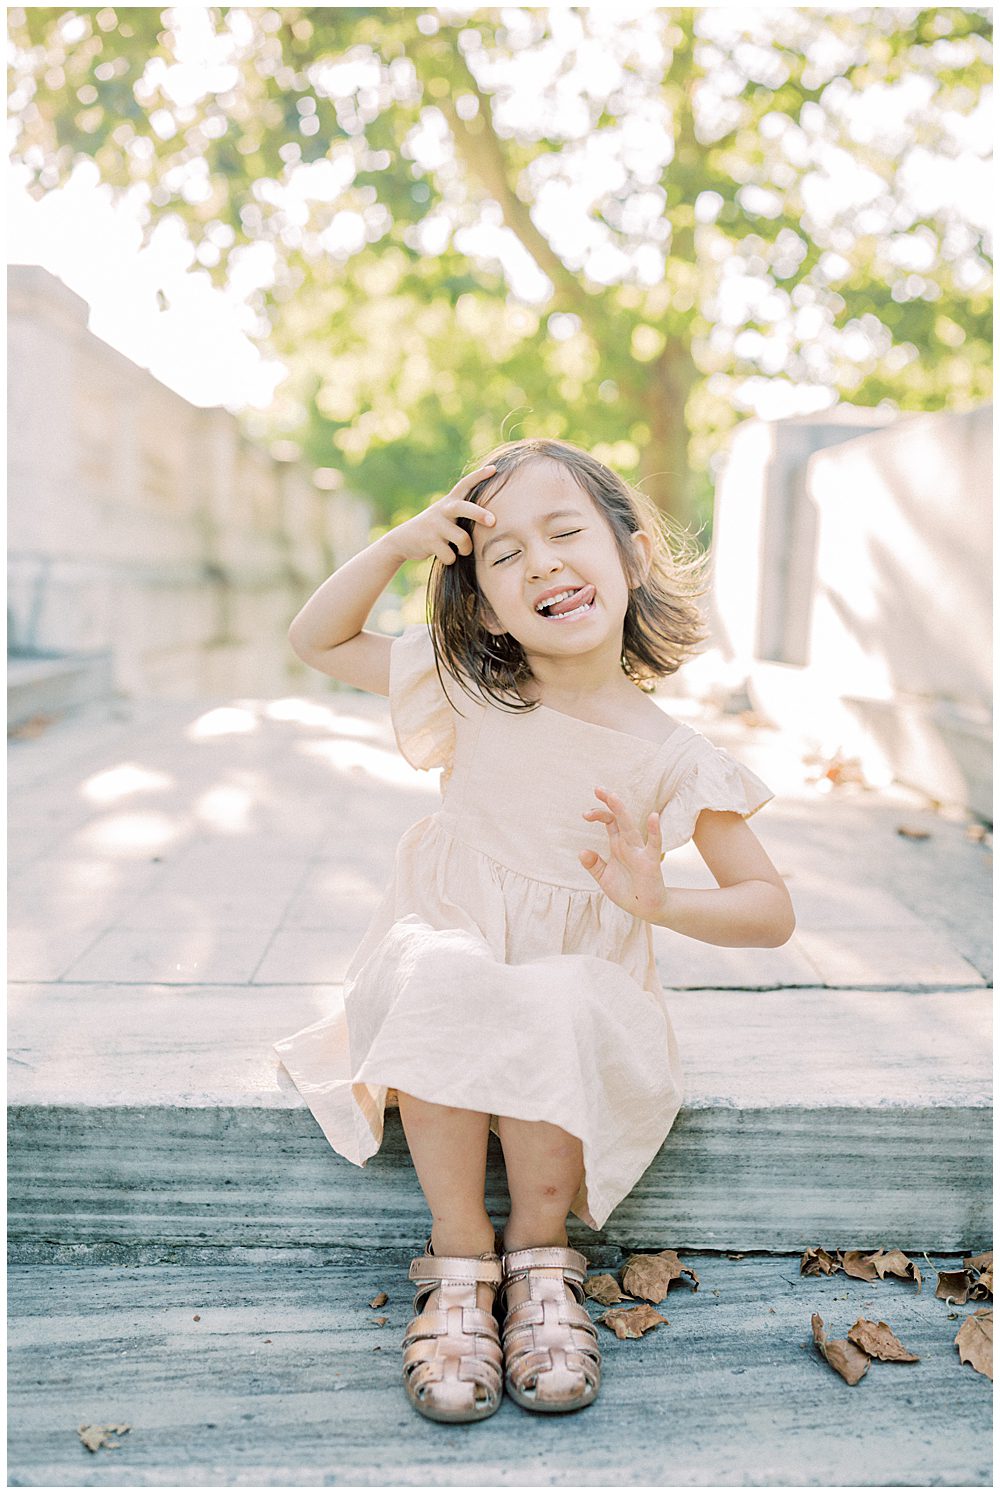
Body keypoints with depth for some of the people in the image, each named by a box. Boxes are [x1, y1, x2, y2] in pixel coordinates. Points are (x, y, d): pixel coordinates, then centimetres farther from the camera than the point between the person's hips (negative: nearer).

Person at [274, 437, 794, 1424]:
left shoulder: (671, 759, -9)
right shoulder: (474, 692, -3)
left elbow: (772, 910, -6)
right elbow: (317, 641, 5)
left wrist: (659, 901, -26)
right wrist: (399, 545, -11)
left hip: (580, 983, -1)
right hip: (450, 951, 1)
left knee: (556, 1023, -35)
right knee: (436, 981, -33)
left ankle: (540, 1251, -8)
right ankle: (461, 1262, -17)